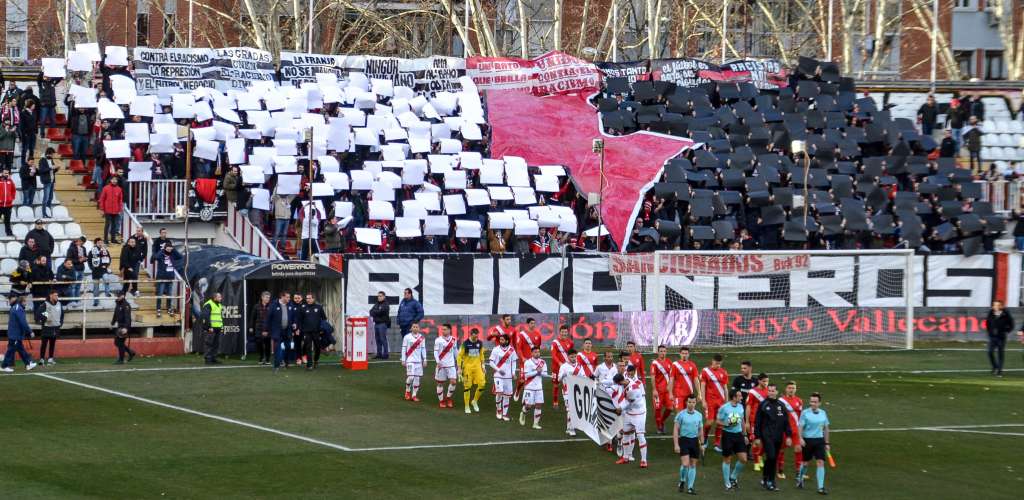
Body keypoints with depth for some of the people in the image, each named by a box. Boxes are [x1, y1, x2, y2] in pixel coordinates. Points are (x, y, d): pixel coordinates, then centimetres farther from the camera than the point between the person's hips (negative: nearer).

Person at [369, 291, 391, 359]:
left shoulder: (385, 305, -6)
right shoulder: (376, 304, 17)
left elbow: (381, 312, -17)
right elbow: (371, 311, 9)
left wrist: (374, 312, -2)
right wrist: (376, 313, -11)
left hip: (383, 323, -8)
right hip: (376, 323, 8)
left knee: (383, 339, -9)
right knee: (377, 339, 8)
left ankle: (385, 354, -7)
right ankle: (379, 354, 13)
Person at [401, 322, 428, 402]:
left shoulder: (421, 338, 6)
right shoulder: (407, 337, -2)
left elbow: (423, 349, 11)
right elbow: (404, 349, 1)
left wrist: (425, 360, 7)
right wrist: (403, 360, -2)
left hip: (419, 361, 3)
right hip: (410, 361, -3)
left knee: (417, 378, 2)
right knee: (411, 377, -14)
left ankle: (414, 395, 9)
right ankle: (407, 391, 11)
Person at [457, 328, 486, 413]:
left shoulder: (480, 343, 4)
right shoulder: (465, 343, -9)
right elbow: (460, 356, -5)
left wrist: (482, 365, 15)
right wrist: (459, 368, -9)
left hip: (477, 366, 4)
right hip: (467, 367, -4)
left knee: (482, 384, -8)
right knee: (467, 386, -1)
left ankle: (475, 401, 13)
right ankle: (466, 406, 9)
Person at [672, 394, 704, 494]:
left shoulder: (699, 415, 7)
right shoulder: (680, 414, -5)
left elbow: (701, 430, 15)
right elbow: (675, 430, -6)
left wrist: (702, 444, 12)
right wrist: (676, 444, -13)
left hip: (695, 441, 4)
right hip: (684, 440, -4)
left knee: (693, 465, 6)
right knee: (685, 464, -14)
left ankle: (690, 487, 12)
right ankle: (682, 481, 12)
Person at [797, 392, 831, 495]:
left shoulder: (823, 413, 5)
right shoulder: (805, 413, -7)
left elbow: (826, 428, 13)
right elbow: (800, 427, -11)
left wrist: (826, 443, 13)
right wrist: (800, 438, -28)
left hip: (819, 440, 2)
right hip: (807, 440, -2)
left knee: (821, 462, -8)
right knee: (805, 462, 11)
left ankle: (821, 487, -8)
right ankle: (799, 477, 41)